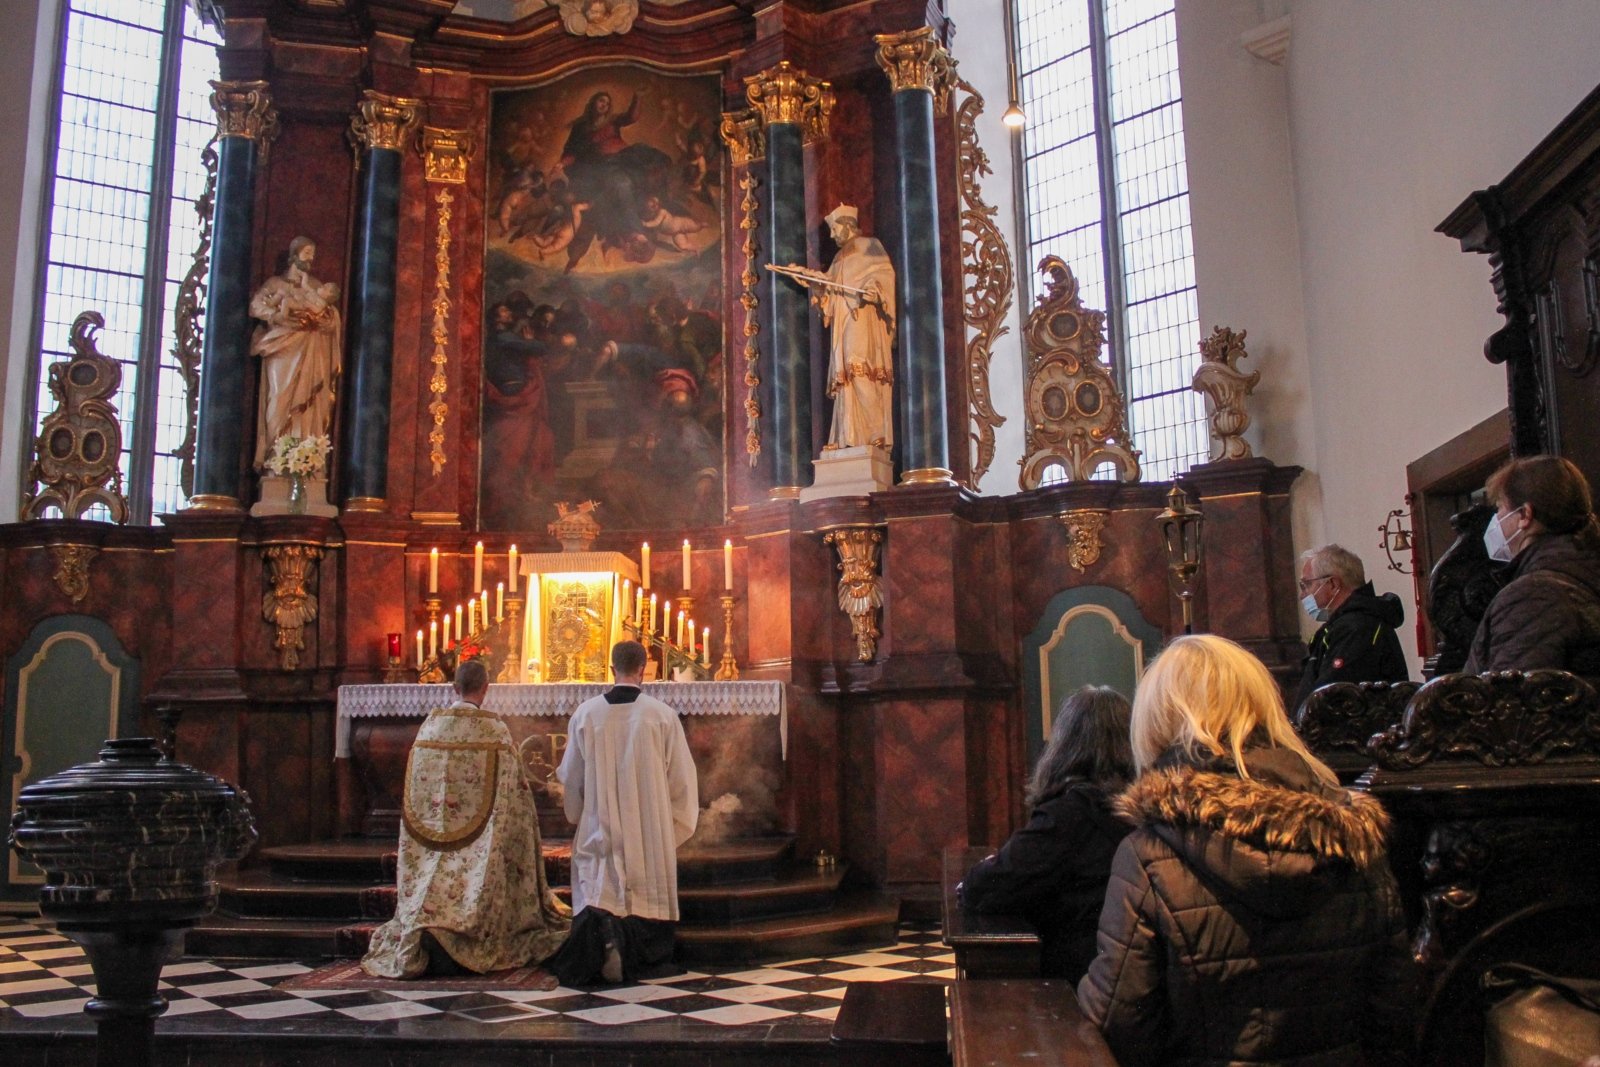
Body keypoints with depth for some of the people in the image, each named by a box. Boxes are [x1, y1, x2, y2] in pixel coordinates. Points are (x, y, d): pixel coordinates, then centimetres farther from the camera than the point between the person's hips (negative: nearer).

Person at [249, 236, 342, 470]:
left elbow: (331, 320, 8)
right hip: (283, 349, -3)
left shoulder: (317, 287, 18)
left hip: (310, 354, 3)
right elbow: (256, 306, -2)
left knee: (307, 404, -6)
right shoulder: (276, 283, 11)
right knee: (281, 400, -13)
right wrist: (279, 317, -17)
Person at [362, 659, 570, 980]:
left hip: (432, 832, 3)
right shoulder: (494, 729, -9)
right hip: (477, 836, -3)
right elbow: (512, 789, -6)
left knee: (435, 872, 11)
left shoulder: (430, 724, 2)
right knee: (473, 876, 4)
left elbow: (416, 789, 10)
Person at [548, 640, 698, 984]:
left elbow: (569, 774, 5)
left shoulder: (586, 713, -3)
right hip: (649, 826, -1)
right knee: (647, 890, 10)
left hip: (599, 825, 1)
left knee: (598, 888, 6)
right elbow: (681, 775, -3)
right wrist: (678, 818, 13)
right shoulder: (662, 715, -8)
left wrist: (577, 813, 22)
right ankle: (645, 960, 12)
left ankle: (604, 931, -20)